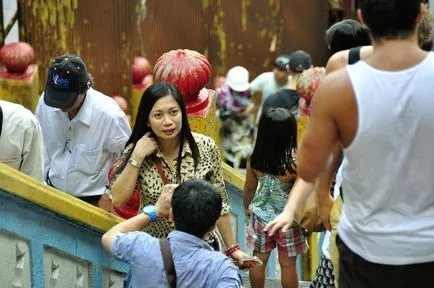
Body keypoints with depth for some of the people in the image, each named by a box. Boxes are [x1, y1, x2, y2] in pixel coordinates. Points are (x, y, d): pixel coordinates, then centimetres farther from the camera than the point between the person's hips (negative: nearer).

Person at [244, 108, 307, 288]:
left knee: (259, 260, 20)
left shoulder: (255, 160, -16)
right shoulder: (295, 165, -28)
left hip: (260, 216, 3)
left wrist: (247, 207, 19)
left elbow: (249, 188, 0)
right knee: (288, 265, 14)